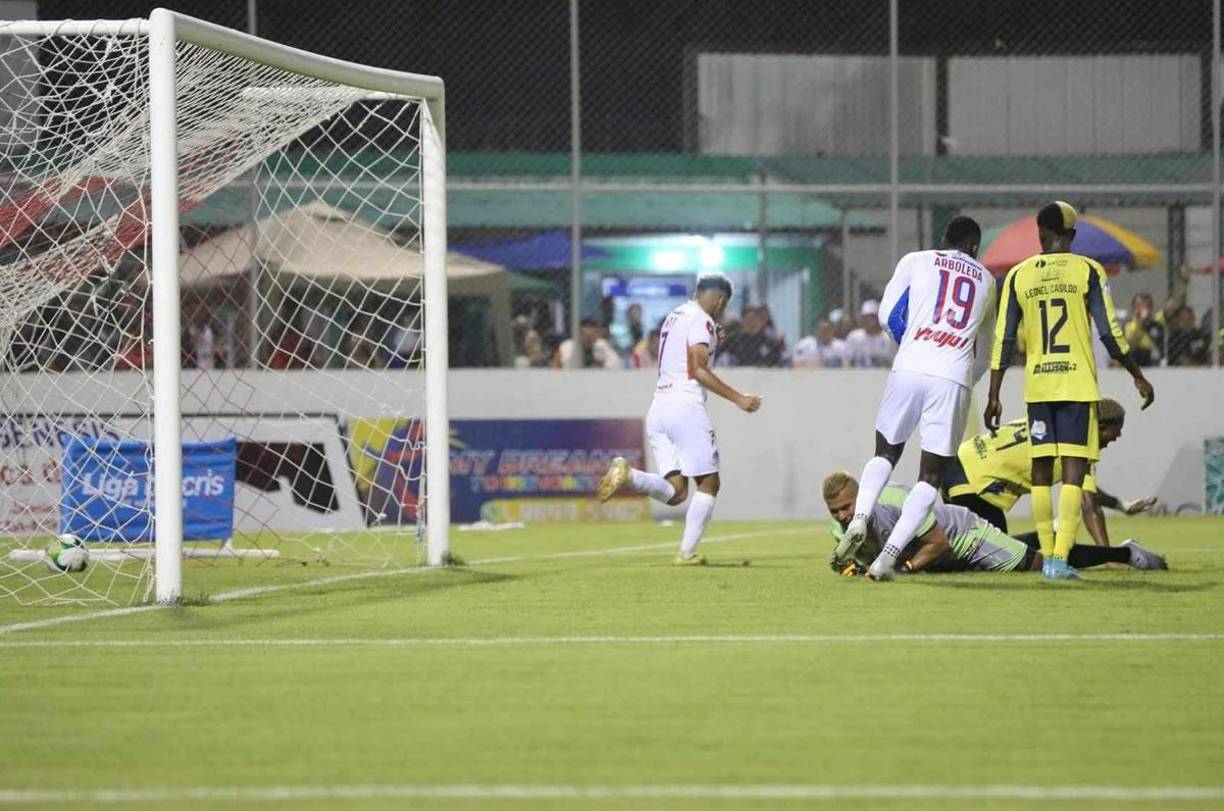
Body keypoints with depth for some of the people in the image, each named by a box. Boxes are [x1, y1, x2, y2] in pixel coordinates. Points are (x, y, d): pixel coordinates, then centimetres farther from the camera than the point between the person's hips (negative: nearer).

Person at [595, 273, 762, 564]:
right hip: (685, 406, -8)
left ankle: (626, 474, -20)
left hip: (658, 409, 8)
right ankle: (687, 553, -1)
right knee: (708, 483, 4)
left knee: (675, 491, 4)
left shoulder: (674, 316, 20)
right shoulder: (701, 321, -6)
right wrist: (738, 399, -14)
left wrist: (711, 344, 33)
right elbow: (699, 371, -15)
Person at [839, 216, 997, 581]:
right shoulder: (986, 280, 22)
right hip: (954, 378, 0)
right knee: (930, 475, 5)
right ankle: (889, 555, -8)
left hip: (909, 370, 0)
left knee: (886, 452, 20)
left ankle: (860, 517, -5)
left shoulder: (916, 261, 14)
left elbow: (890, 315, 10)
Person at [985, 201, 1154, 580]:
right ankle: (1060, 559, -13)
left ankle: (1048, 556, 12)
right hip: (1078, 385, -2)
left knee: (1041, 469, 10)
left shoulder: (1019, 275, 5)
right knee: (1073, 471, -4)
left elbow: (1003, 340, 4)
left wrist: (994, 396, 9)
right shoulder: (1088, 271, -2)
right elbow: (1110, 332, -3)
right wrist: (1138, 377, 9)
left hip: (1037, 386, 2)